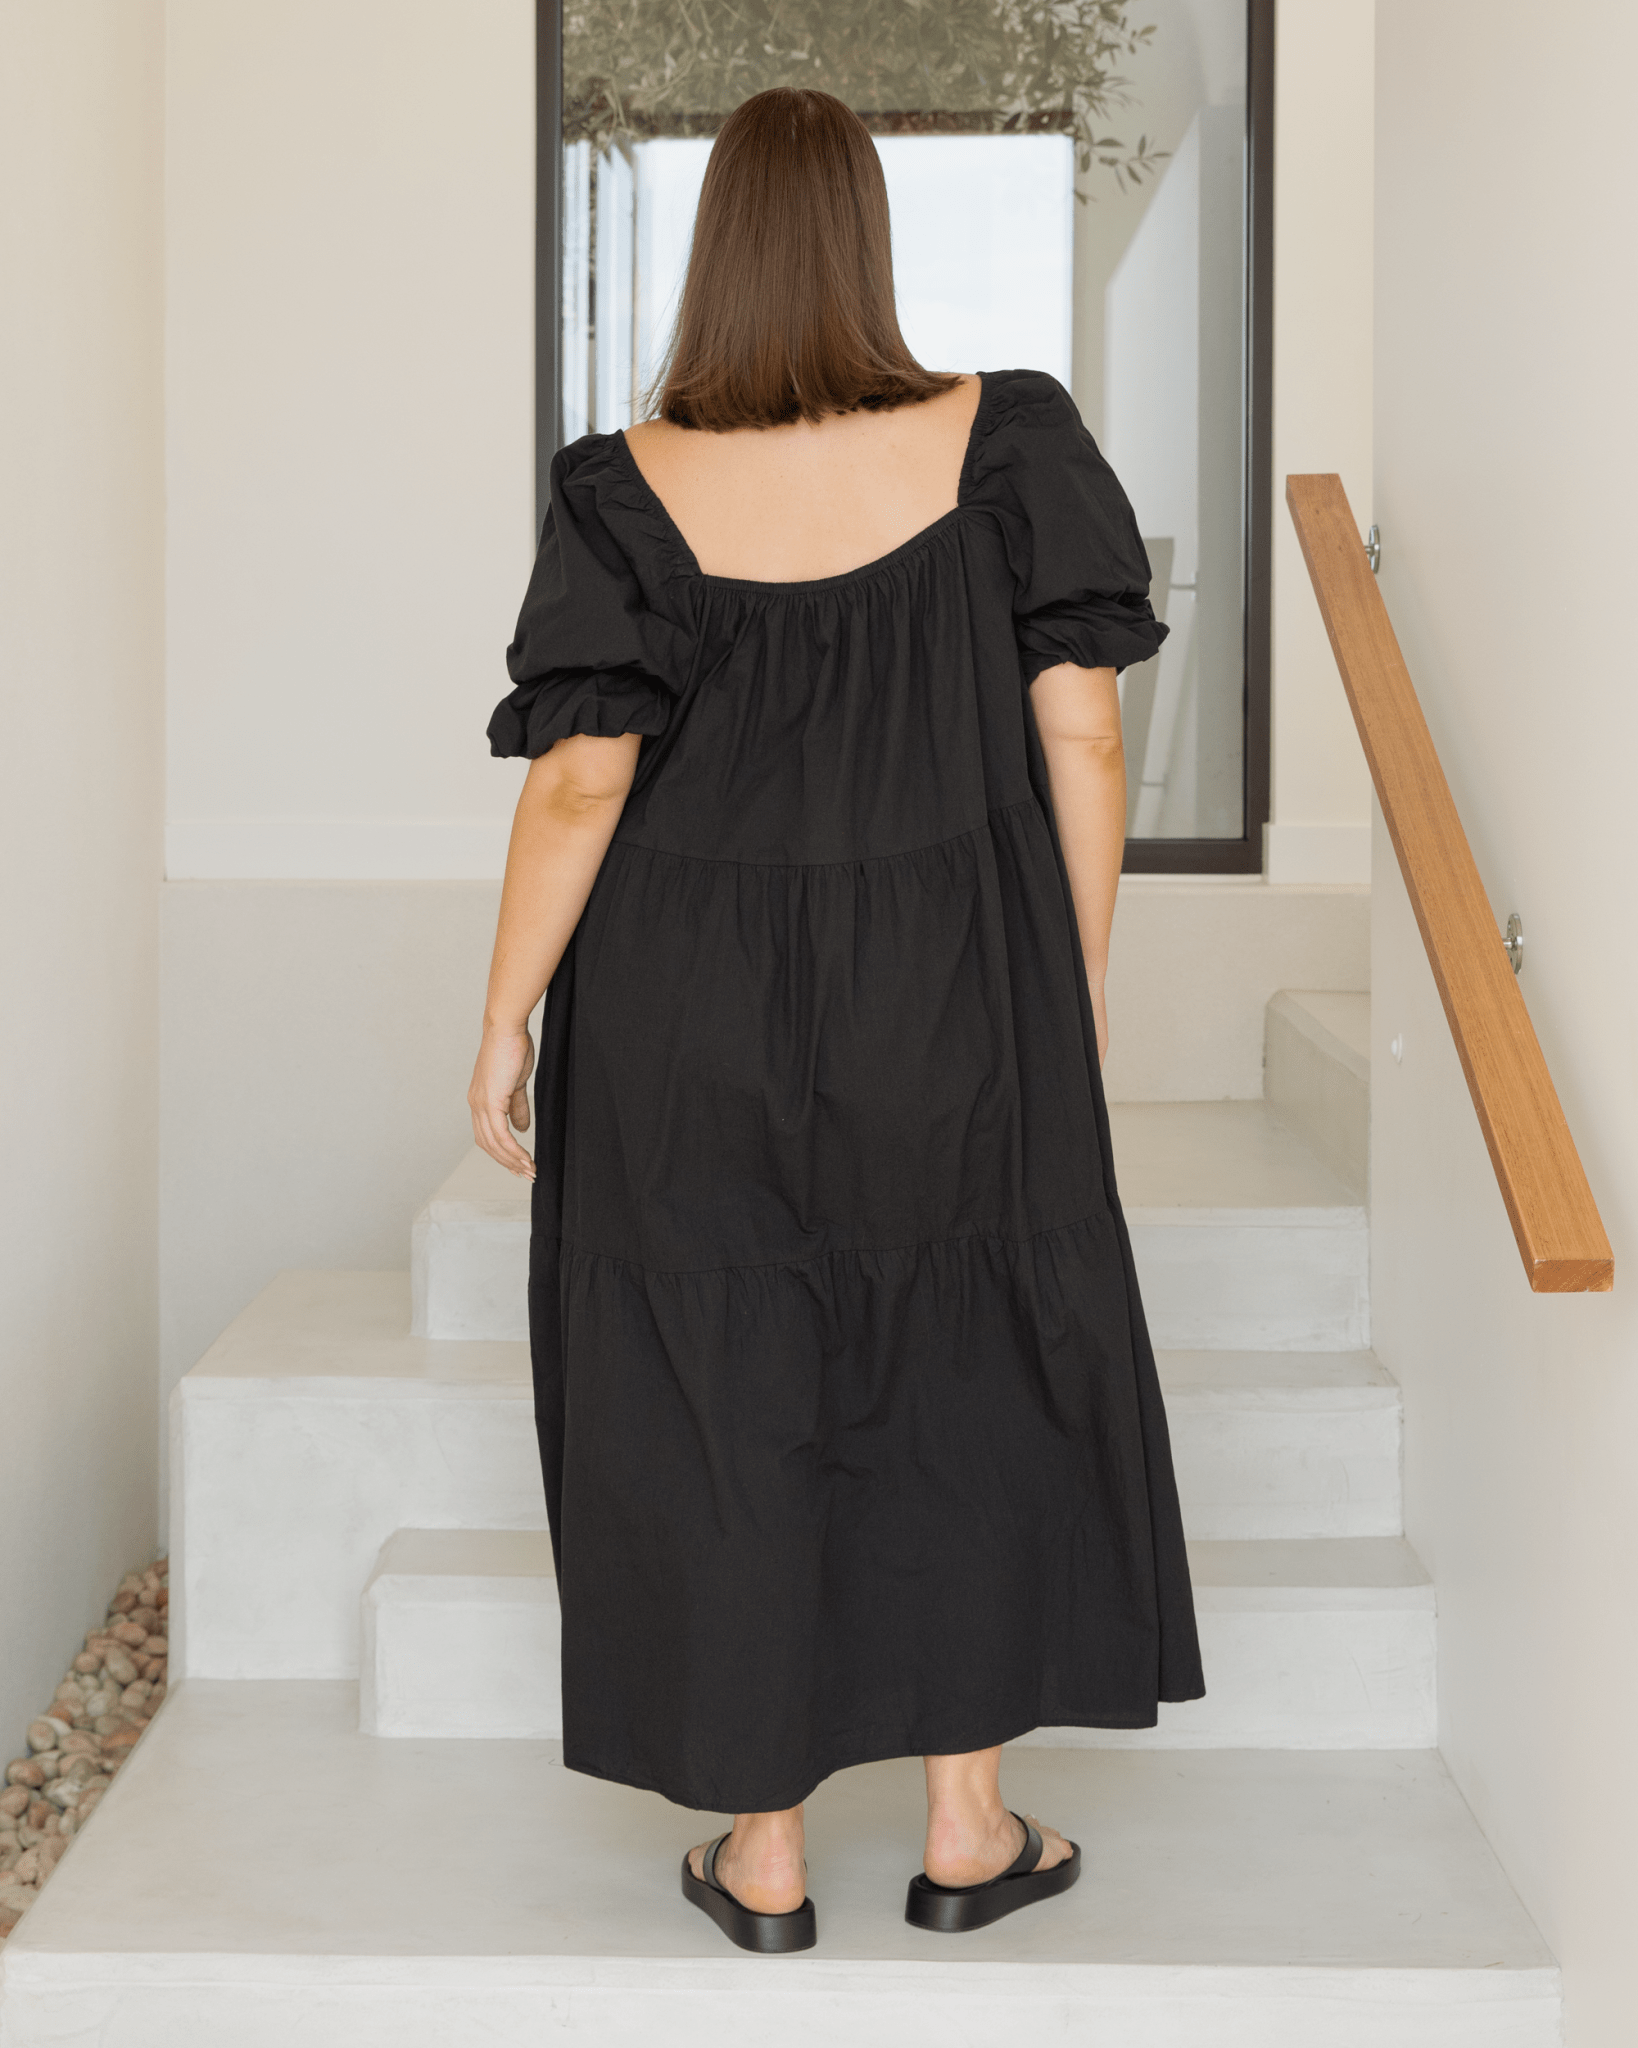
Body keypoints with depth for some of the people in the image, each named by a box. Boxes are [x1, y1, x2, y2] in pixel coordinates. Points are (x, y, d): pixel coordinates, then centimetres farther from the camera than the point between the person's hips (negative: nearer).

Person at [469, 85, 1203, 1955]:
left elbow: (582, 778, -12)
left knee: (722, 1396, 11)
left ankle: (764, 1853, 19)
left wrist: (505, 1021, -2)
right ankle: (968, 1831, 22)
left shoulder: (639, 489, -10)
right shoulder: (998, 446, -7)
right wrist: (1081, 978, 4)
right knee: (978, 1377, 16)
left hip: (692, 1018, 0)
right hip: (954, 1008, 1)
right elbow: (1080, 731, -8)